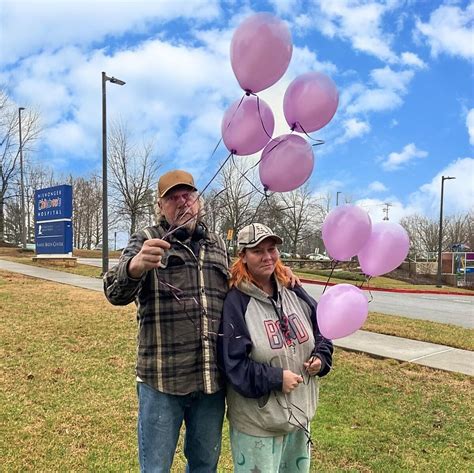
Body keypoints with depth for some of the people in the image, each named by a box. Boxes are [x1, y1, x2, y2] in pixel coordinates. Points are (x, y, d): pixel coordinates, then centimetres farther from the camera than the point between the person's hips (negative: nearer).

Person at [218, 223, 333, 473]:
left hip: (300, 414, 6)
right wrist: (276, 378, -23)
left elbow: (323, 331, 11)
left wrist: (320, 358, -6)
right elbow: (233, 364, -19)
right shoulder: (235, 303, -19)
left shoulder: (294, 293, 0)